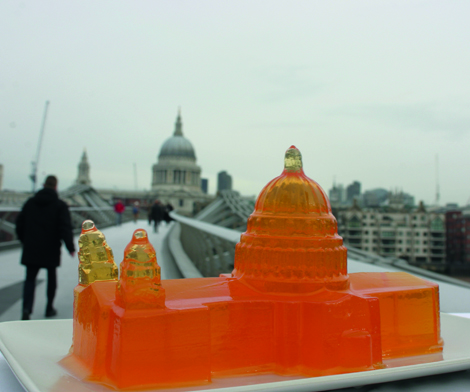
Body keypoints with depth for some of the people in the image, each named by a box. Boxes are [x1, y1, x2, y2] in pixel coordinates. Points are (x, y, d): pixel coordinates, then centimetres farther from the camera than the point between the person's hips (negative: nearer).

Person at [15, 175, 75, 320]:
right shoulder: (60, 205, -7)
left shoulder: (30, 202, 5)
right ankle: (49, 308, 22)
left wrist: (24, 241, 23)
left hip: (31, 249, 2)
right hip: (51, 250, -2)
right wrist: (71, 247, -9)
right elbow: (65, 228, -14)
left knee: (30, 278, 6)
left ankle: (27, 308, -14)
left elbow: (20, 224, 10)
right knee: (52, 277, 15)